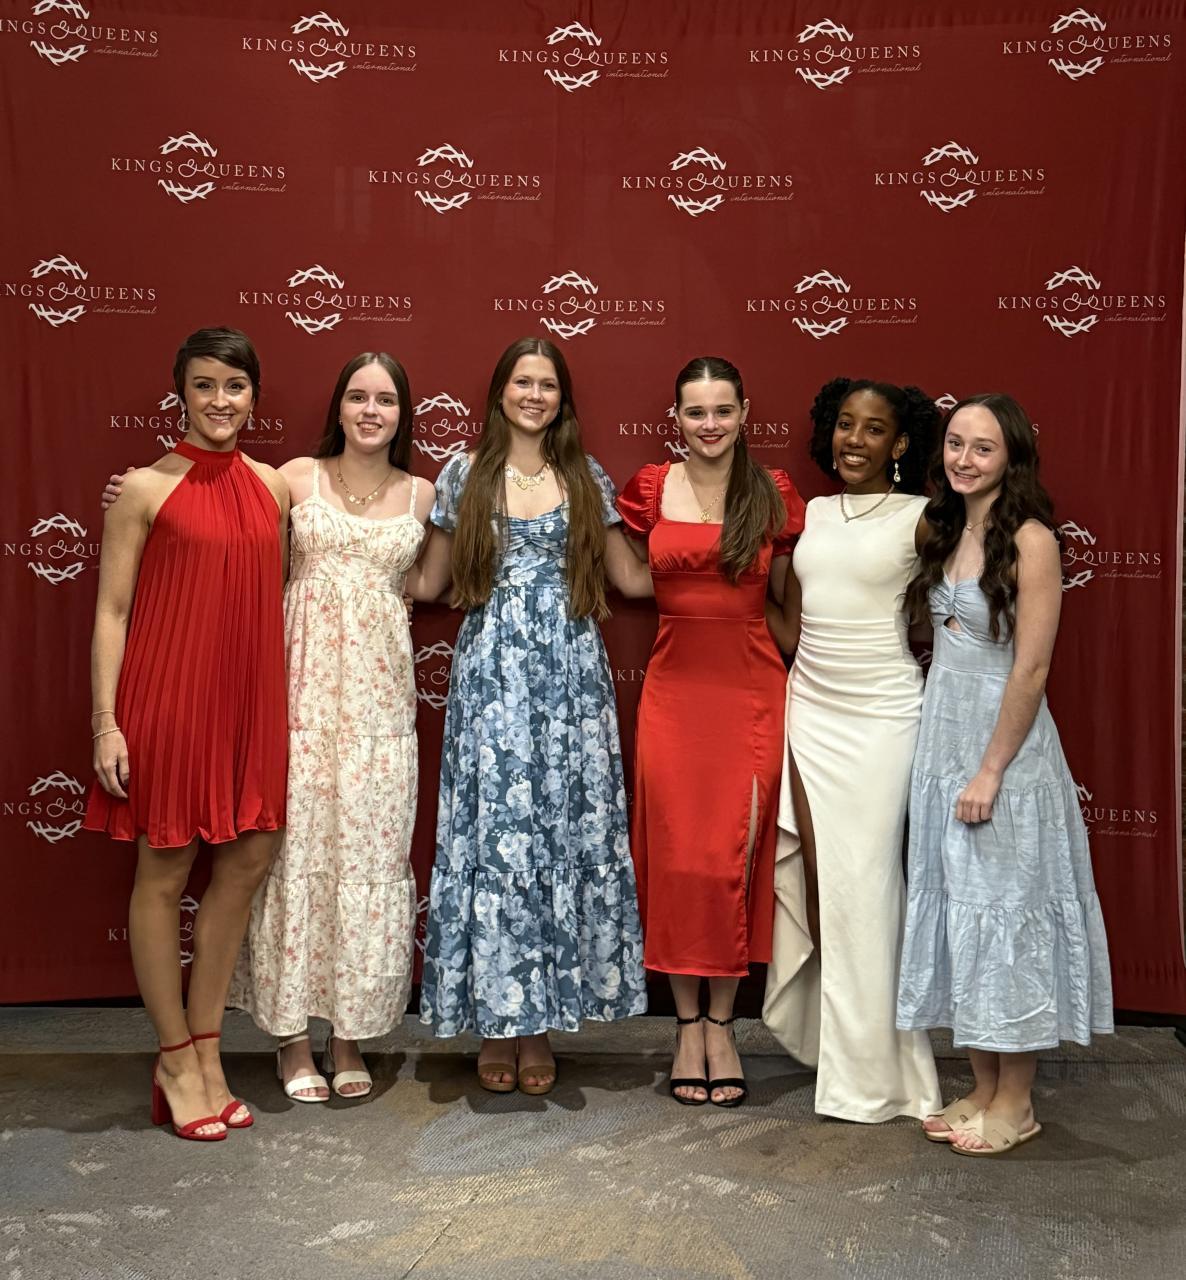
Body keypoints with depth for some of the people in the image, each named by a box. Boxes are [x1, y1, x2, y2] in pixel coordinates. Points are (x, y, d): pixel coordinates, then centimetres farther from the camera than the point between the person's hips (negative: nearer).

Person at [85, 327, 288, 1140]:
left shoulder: (274, 487, 9)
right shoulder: (146, 489, -4)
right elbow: (112, 609, -5)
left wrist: (285, 706, 12)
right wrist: (106, 722, -11)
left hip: (248, 703, 5)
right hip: (168, 699, -5)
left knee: (245, 865, 9)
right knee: (164, 873, 5)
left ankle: (206, 1050, 25)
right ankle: (177, 1060, 19)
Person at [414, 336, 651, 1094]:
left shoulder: (587, 478, 10)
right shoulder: (465, 476, 7)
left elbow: (630, 577, 14)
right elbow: (430, 580, 11)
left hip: (570, 676, 1)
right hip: (492, 675, -1)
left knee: (566, 832, 1)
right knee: (494, 833, -2)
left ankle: (542, 1022, 12)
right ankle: (497, 1023, 11)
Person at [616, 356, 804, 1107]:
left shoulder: (774, 495, 4)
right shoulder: (650, 490, 4)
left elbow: (783, 595, 13)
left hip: (752, 688, 0)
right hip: (675, 688, 0)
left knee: (736, 858, 2)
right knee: (677, 856, 3)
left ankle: (722, 1025, 17)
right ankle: (687, 1025, 18)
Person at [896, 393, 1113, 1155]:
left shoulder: (1030, 540, -13)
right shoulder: (948, 530, 9)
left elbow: (1031, 670, -16)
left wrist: (991, 771, -17)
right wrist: (951, 755, 8)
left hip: (1003, 743, -7)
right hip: (943, 737, 7)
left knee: (1007, 908, 2)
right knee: (958, 907, 12)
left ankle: (1016, 1103, 16)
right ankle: (983, 1087, 25)